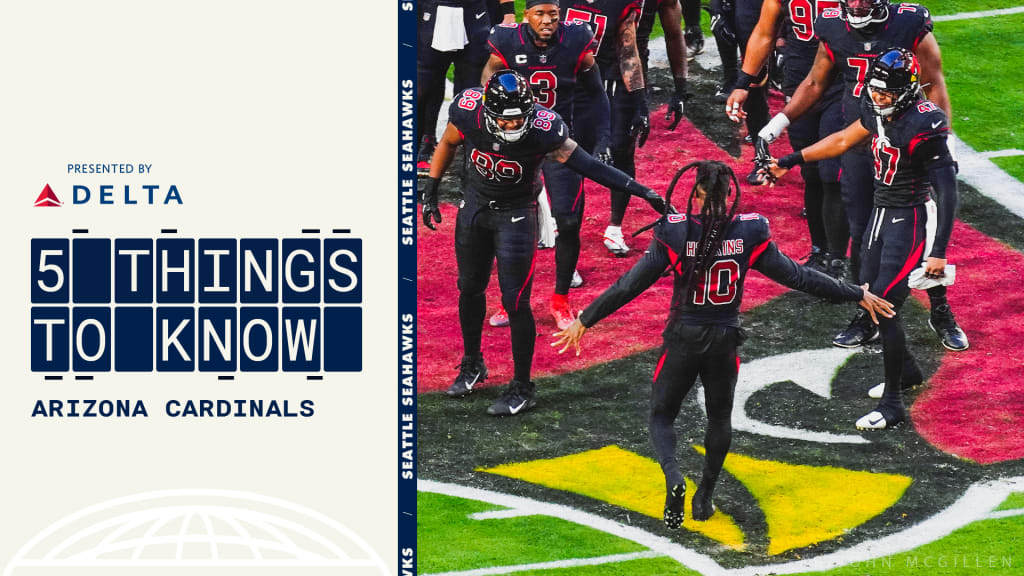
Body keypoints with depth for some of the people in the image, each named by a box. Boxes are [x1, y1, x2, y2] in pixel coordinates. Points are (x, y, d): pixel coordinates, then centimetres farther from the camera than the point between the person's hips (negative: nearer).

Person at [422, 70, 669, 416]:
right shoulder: (468, 112, -24)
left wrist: (640, 190, -31)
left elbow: (589, 166, -26)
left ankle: (522, 388, 8)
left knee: (515, 301, -6)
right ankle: (472, 364, 41)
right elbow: (448, 144, -1)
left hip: (516, 214, -4)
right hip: (475, 204, 4)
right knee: (469, 287, 18)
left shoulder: (542, 129, -31)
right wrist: (430, 190, 3)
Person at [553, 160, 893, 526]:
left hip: (683, 340, -2)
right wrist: (856, 295, 4)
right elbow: (796, 277, -5)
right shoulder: (749, 232, -10)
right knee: (719, 417, 23)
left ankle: (673, 478, -15)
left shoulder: (675, 232, -14)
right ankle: (705, 498, 29)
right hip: (724, 341, 2)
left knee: (662, 414, 13)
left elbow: (632, 284, -13)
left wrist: (585, 320, -4)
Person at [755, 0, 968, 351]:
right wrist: (780, 122, 10)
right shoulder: (834, 30, -1)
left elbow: (935, 88, -6)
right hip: (857, 147, 3)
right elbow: (815, 84, 14)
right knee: (862, 235, 6)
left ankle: (941, 312, 17)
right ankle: (868, 318, 19)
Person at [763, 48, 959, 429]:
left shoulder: (923, 127, -25)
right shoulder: (878, 111, -1)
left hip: (911, 219, -8)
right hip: (883, 212, 8)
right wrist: (788, 163, 21)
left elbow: (948, 191, -22)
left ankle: (892, 405, 0)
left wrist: (938, 252, -23)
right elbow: (844, 141, 17)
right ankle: (906, 371, 38)